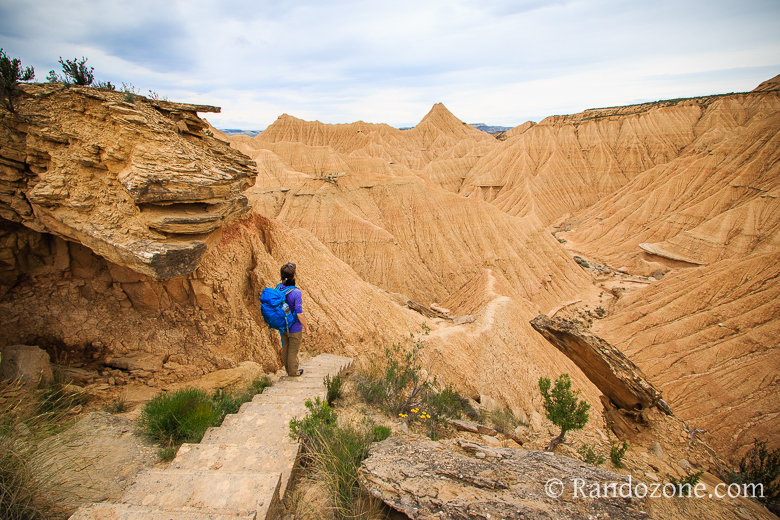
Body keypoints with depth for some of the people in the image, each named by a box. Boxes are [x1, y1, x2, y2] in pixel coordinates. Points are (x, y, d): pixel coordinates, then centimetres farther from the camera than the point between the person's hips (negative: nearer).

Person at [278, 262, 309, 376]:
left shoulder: (278, 288, -9)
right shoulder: (295, 292, -29)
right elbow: (299, 315, -24)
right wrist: (306, 328, -10)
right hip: (294, 327, -6)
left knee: (285, 348, 23)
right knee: (293, 350, 13)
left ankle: (288, 369, 42)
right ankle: (293, 372, 31)